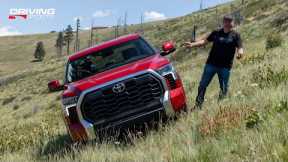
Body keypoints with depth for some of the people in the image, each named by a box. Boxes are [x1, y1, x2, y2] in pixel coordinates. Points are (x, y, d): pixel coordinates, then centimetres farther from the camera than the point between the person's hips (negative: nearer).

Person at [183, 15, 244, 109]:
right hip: (211, 64, 2)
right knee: (203, 85, 3)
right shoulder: (216, 33, 9)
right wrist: (192, 44, 3)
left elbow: (240, 48, -5)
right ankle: (198, 105, 11)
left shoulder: (235, 36, 2)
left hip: (225, 66, -2)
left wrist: (240, 53, -28)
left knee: (224, 88, 5)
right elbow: (205, 41, 14)